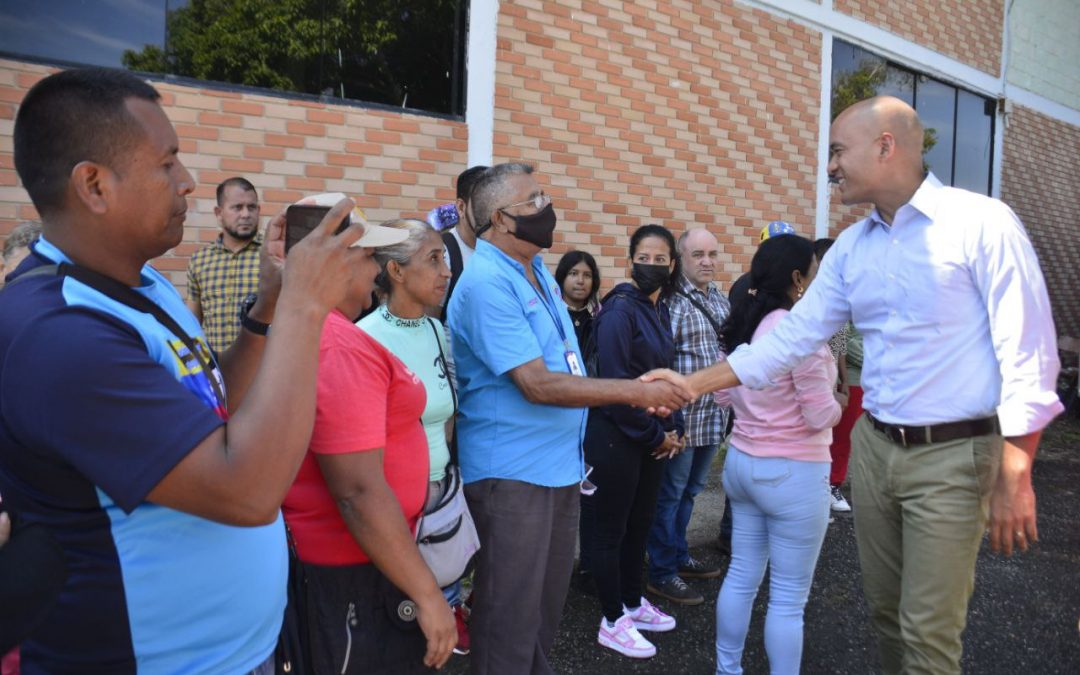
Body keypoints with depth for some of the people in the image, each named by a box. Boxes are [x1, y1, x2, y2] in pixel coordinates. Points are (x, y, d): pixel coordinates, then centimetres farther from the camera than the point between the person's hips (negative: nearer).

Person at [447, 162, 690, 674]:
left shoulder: (537, 269, 9)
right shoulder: (486, 283, -20)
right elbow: (539, 385, -24)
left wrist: (631, 391, 2)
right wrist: (634, 392, -21)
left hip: (560, 464, 9)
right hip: (512, 472, -9)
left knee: (547, 600, 22)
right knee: (512, 611, 4)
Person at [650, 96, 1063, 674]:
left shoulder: (981, 224, -12)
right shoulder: (850, 247, 6)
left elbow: (1027, 356, -14)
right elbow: (792, 337, 5)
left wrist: (1014, 476, -15)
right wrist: (693, 384, -1)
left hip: (953, 455, -6)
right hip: (874, 446, 6)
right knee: (884, 610, 17)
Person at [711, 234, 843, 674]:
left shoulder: (742, 326, 5)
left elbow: (723, 396, 13)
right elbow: (821, 417, -16)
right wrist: (837, 402, 4)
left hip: (741, 462, 8)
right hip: (793, 473, -8)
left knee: (741, 576, 19)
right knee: (789, 597, 6)